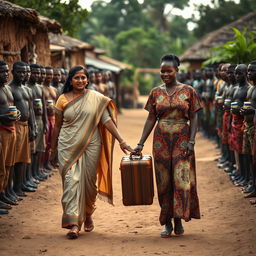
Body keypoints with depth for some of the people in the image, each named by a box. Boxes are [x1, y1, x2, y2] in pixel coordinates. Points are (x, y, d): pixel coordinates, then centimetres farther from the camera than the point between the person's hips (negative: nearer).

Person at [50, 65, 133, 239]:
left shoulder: (96, 98, 1)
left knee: (89, 182, 8)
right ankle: (73, 224, -12)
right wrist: (53, 150, 11)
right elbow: (57, 126, 9)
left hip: (91, 146, 0)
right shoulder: (63, 100, 3)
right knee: (71, 181, -9)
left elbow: (107, 120, -4)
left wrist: (121, 141, -13)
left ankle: (88, 215, 33)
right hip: (68, 147, 0)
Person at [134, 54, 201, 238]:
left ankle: (179, 219, 4)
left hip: (182, 140, -2)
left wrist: (191, 141, -11)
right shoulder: (156, 93, 8)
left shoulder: (188, 91, 1)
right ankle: (167, 223, 10)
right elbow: (151, 119, 8)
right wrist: (141, 143, 4)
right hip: (161, 140, 2)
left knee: (181, 179, -7)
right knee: (164, 181, 3)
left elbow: (194, 118, 0)